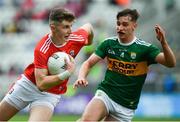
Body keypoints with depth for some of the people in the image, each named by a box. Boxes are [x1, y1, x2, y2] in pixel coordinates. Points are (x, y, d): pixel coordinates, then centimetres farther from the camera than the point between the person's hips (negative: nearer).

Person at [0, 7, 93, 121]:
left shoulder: (77, 39, -18)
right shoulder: (42, 49, -29)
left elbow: (88, 27, 8)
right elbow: (41, 84, -34)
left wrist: (89, 43, 27)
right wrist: (67, 74, -42)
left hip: (51, 94, 1)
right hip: (29, 84, -1)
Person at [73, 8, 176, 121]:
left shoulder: (145, 48, -8)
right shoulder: (109, 43, 0)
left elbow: (171, 63, -19)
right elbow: (88, 63, 3)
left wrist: (163, 43, -37)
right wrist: (81, 77, -19)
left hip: (126, 106, -1)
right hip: (105, 94, 1)